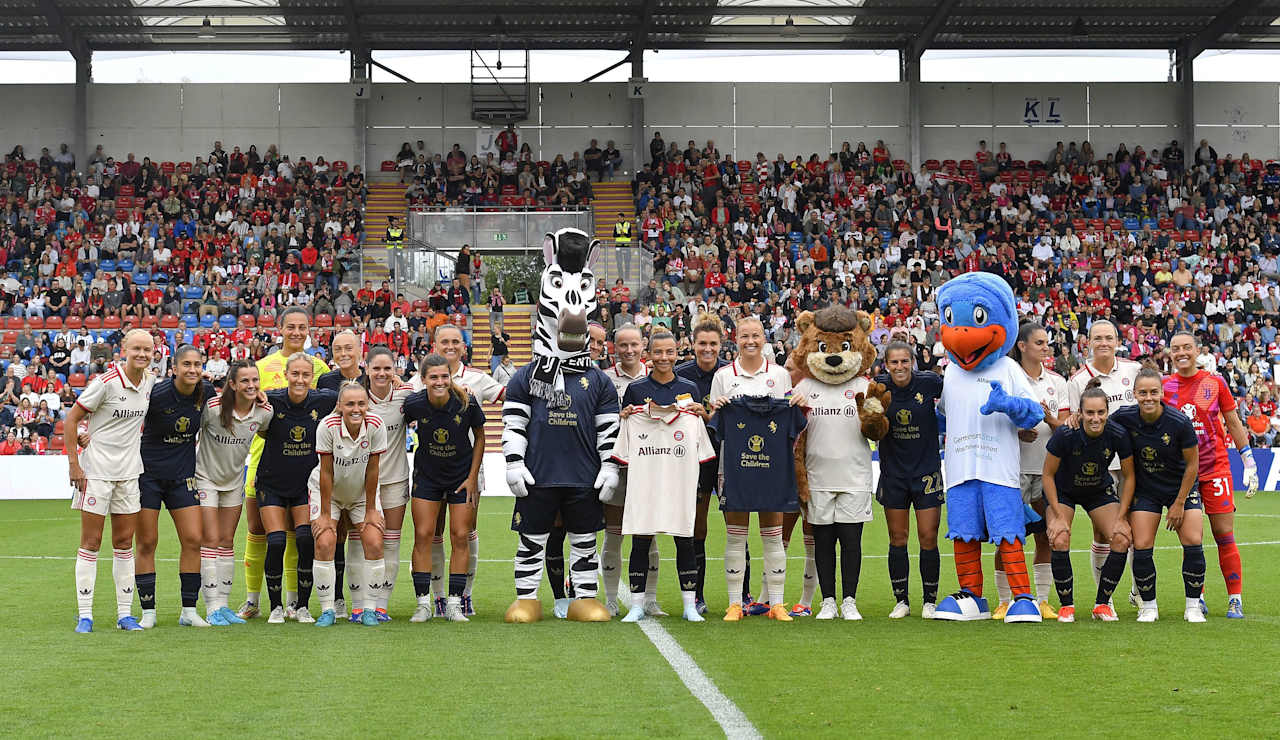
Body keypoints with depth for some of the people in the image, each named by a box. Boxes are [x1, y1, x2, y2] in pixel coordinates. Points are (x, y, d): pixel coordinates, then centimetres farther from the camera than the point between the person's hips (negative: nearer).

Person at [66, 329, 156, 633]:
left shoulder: (150, 382, 3)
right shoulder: (106, 382, -14)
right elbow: (71, 419, -10)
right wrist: (73, 464, -13)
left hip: (129, 471, 5)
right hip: (96, 469, -5)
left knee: (124, 543, 8)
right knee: (90, 543, -1)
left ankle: (125, 613, 13)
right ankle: (84, 615, 4)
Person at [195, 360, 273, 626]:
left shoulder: (264, 411, -12)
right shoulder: (212, 406, -24)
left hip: (235, 479, 4)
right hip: (205, 477, -4)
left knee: (227, 542, 8)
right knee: (211, 541, -7)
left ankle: (223, 604, 14)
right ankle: (212, 607, -4)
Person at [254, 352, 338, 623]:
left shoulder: (323, 400, -10)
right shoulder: (271, 400, -15)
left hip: (306, 484, 1)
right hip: (272, 484, -1)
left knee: (307, 540, -11)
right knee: (276, 542, -11)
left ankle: (302, 606, 6)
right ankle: (276, 606, 7)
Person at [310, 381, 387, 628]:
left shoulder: (375, 426, -22)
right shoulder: (327, 426, -26)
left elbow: (372, 470, -13)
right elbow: (326, 472, -20)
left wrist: (371, 510, -8)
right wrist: (325, 514, -16)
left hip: (362, 492, 2)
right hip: (327, 491, -1)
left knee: (374, 544, -11)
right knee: (324, 544, -16)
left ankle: (369, 609, 1)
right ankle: (327, 610, -4)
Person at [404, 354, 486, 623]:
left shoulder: (466, 402, -18)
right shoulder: (414, 403, -17)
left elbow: (479, 437, -3)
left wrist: (472, 477, -3)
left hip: (462, 476, 0)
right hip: (426, 476, 0)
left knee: (460, 538, -1)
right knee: (423, 536, -4)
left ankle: (454, 604, 7)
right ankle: (423, 603, 3)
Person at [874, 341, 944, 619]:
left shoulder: (930, 382, -8)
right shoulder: (879, 387, -4)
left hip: (927, 470, -1)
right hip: (893, 472, 2)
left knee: (928, 538, -1)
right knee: (897, 539, 5)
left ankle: (930, 601, 13)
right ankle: (901, 601, 16)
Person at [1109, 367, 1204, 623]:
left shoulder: (1180, 422, -21)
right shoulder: (1125, 417, -16)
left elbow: (1192, 465, -11)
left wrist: (1179, 503, -9)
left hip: (1182, 487, -1)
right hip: (1145, 491, 1)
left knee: (1193, 543, -13)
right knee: (1141, 547, -10)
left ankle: (1193, 606, 4)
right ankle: (1148, 606, 8)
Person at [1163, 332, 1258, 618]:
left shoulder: (1215, 382, 2)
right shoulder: (1164, 385, 3)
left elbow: (1233, 424, 8)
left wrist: (1249, 463, 5)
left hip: (1216, 468, -1)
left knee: (1225, 535, -3)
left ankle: (1235, 600, 3)